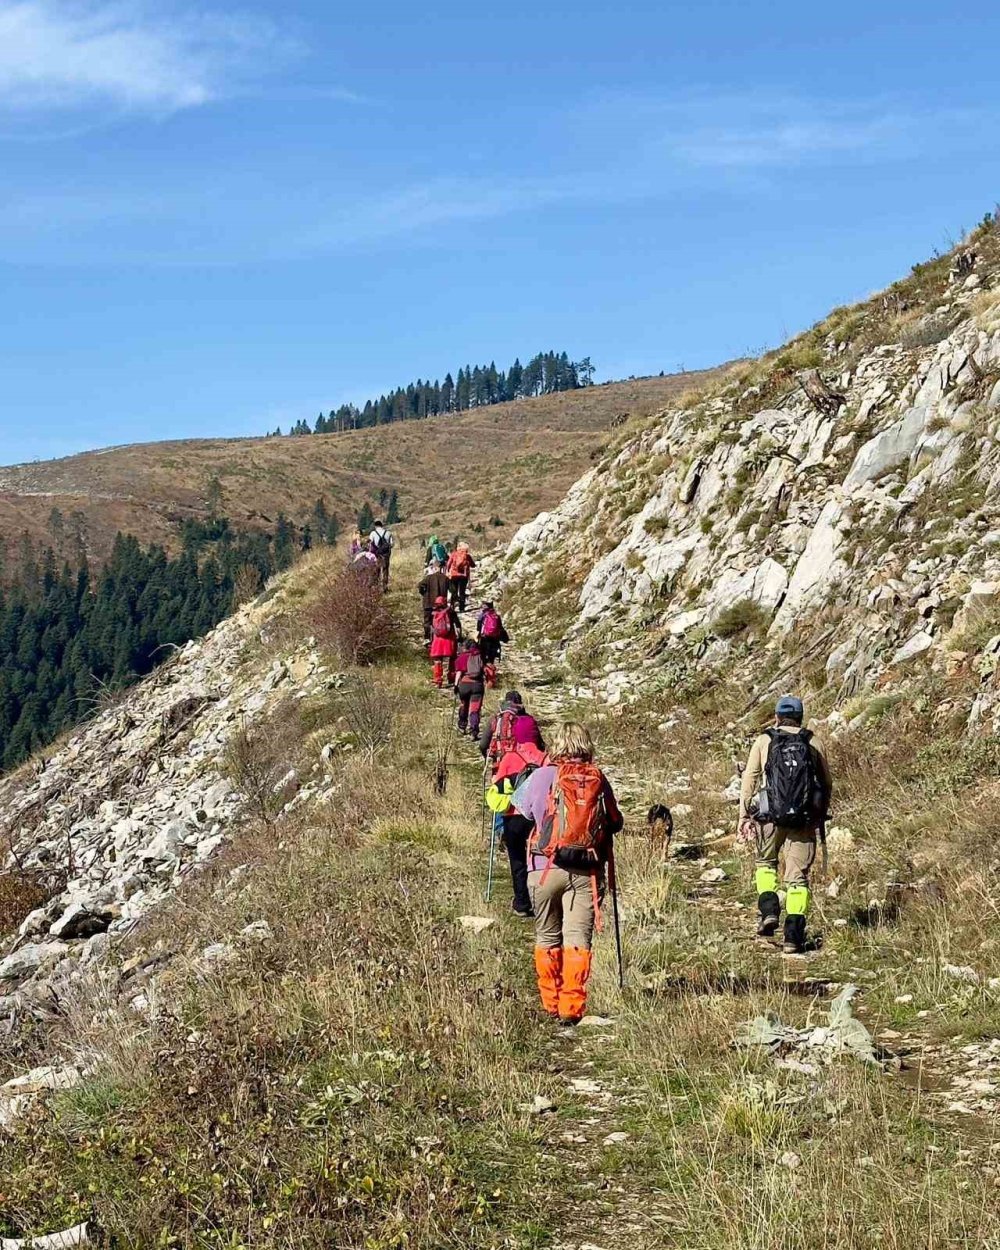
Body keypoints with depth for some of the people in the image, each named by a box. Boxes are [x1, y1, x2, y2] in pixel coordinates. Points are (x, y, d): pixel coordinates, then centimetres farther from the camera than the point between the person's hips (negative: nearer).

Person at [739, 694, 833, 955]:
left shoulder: (764, 741, 4)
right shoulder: (814, 744, 7)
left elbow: (749, 780, 0)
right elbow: (827, 784, 12)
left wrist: (744, 816, 3)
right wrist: (821, 816, 24)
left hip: (770, 816, 0)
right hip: (805, 819, 1)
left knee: (765, 863, 23)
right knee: (798, 877, 6)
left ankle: (769, 912, 4)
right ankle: (793, 936, 0)